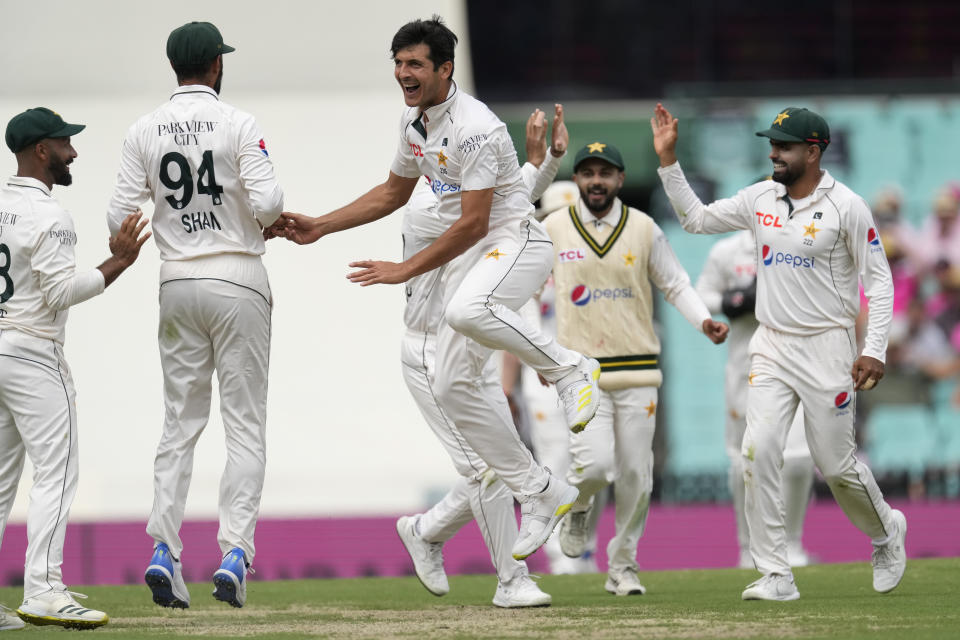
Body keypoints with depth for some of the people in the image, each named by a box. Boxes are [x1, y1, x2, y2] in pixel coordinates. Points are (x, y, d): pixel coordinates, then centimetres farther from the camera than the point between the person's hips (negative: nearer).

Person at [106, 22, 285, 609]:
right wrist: (271, 218, 5)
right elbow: (267, 204, -18)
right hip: (238, 281, -4)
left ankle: (164, 551, 0)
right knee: (246, 423, 0)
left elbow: (121, 216, 0)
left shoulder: (144, 132, 3)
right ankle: (235, 550, -11)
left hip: (177, 285, 4)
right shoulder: (238, 125, -8)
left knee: (181, 422, 11)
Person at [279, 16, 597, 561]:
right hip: (467, 255, 9)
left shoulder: (474, 128, -22)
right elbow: (393, 194, 22)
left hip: (516, 244, -9)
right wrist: (319, 228, 15)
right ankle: (541, 495, 10)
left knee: (468, 310, -41)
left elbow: (474, 223, -25)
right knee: (456, 385, 2)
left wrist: (405, 270, -22)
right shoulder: (414, 122, 7)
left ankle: (571, 369, -19)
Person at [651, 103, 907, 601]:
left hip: (826, 348, -5)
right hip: (771, 349, 5)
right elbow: (696, 218, 15)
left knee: (835, 465, 1)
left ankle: (885, 532, 32)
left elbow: (879, 279, -7)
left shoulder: (846, 206, -10)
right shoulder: (760, 199, 6)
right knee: (758, 452, -11)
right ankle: (776, 576, -9)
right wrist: (668, 160, 5)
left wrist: (874, 351, -15)